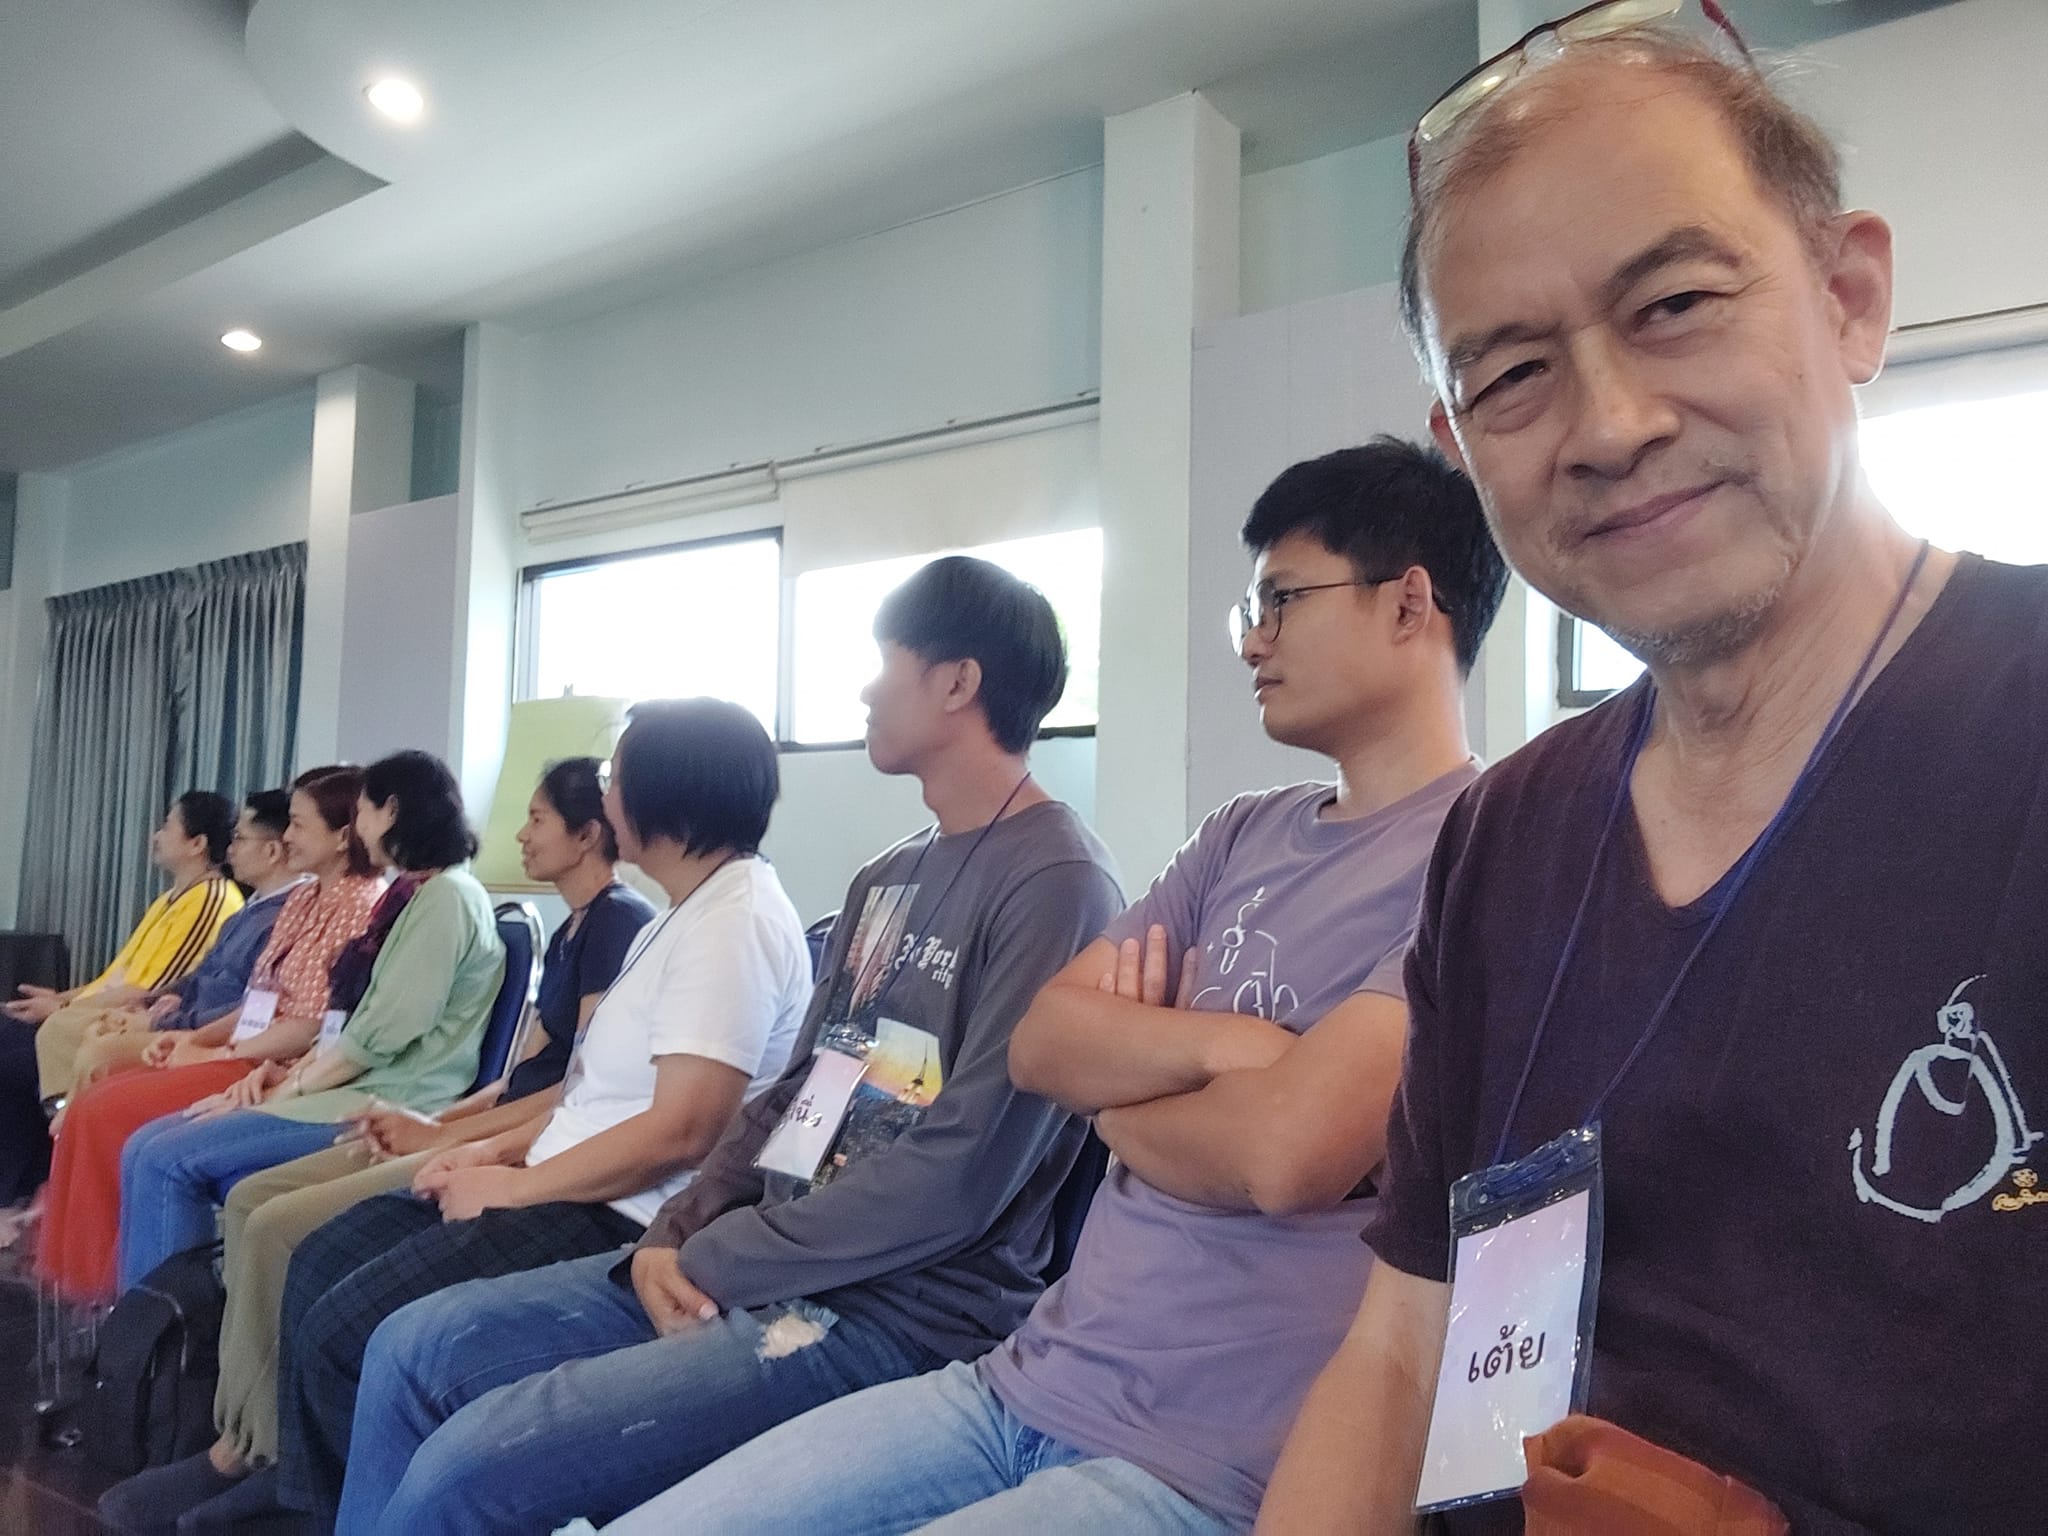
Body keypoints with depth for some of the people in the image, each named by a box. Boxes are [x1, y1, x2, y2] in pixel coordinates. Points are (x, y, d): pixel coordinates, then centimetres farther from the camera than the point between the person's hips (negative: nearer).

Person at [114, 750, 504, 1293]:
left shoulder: (448, 895, -12)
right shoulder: (409, 893, 19)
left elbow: (381, 1035, -18)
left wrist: (285, 1091, -10)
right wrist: (289, 1073, 5)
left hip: (384, 1105, -10)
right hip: (351, 1087, 10)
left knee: (167, 1160, -14)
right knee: (148, 1148, 0)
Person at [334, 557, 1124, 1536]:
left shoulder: (1054, 882, -15)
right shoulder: (886, 881, 15)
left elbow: (959, 1175, -21)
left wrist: (717, 1261, -12)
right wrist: (675, 1234, 0)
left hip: (898, 1312, -9)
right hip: (755, 1267, 9)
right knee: (415, 1350, 7)